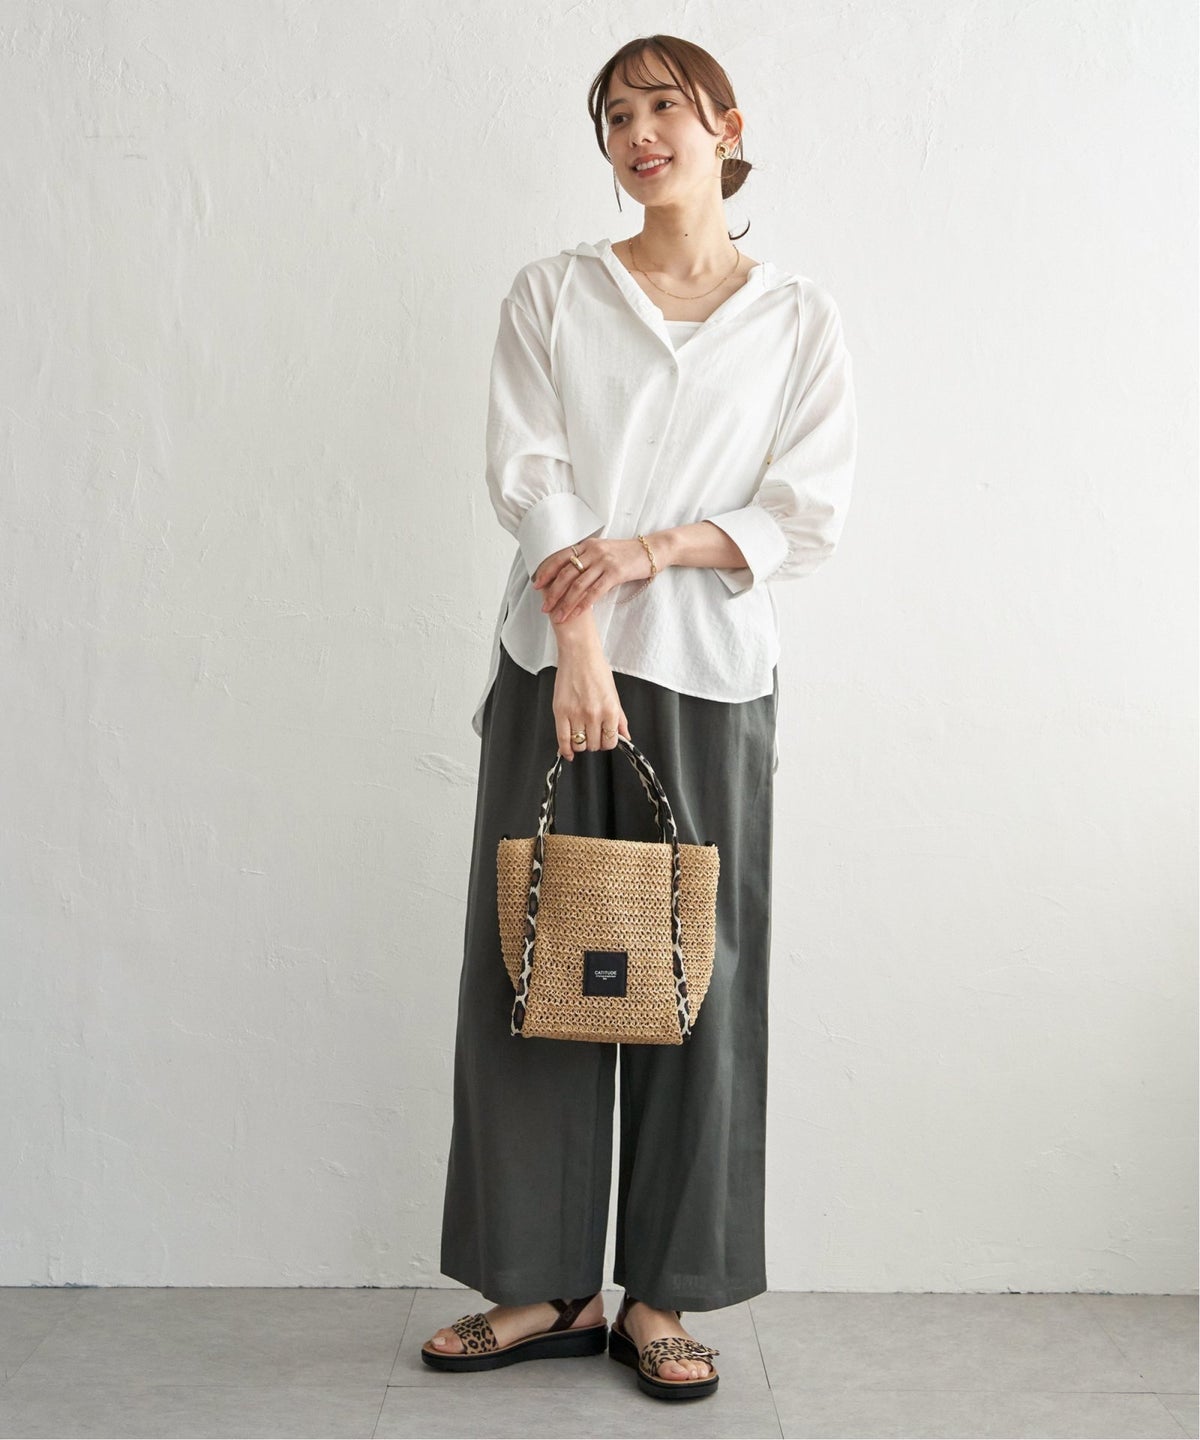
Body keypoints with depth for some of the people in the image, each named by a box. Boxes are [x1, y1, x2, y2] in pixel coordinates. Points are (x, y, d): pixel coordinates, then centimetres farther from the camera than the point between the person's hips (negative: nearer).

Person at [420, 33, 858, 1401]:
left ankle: (661, 1297, 15)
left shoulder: (797, 318, 8)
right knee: (529, 966, 2)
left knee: (697, 977, 1)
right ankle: (543, 1286, 15)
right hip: (553, 668, 1)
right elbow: (527, 474, -3)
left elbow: (809, 516, 1)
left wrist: (656, 546, -14)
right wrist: (580, 648, -15)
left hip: (710, 678, 0)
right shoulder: (555, 290, 9)